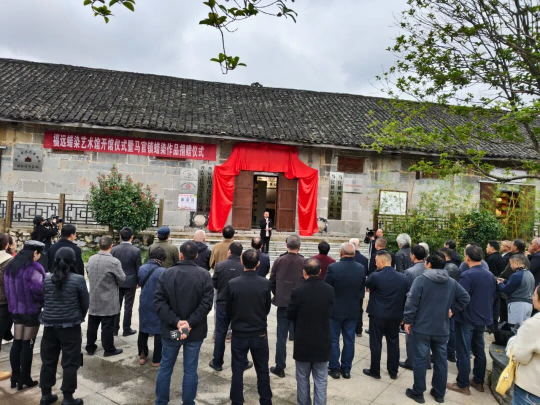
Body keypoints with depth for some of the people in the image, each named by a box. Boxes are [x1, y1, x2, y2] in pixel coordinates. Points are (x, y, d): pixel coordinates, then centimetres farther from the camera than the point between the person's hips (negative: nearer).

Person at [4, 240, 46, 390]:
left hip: (15, 309, 7)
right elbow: (38, 290, -22)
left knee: (16, 343, 15)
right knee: (27, 344, 3)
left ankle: (15, 377, 24)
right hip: (31, 310, -7)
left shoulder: (10, 266, 6)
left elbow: (7, 288, 11)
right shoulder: (33, 268, -20)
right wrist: (43, 303, -5)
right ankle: (24, 379, 12)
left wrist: (13, 304, 16)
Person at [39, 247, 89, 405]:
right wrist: (79, 317, 16)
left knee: (48, 361, 17)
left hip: (49, 326, 4)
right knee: (70, 363, 5)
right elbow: (85, 303, -3)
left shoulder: (46, 279, -2)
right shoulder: (78, 279, -12)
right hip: (70, 327, -4)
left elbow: (41, 301, 8)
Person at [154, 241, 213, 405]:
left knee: (165, 368, 17)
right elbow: (206, 303, -16)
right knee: (190, 370, 10)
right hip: (195, 331, -1)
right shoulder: (204, 275, -9)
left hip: (170, 329, 2)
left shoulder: (167, 273, -4)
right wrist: (190, 323, -17)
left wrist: (176, 321, -14)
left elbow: (159, 301, -9)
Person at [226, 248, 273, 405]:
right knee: (263, 370, 16)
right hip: (260, 333, 1)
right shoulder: (265, 283, -13)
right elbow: (267, 308, 1)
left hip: (239, 333, -1)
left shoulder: (232, 283, -15)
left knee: (237, 370, 12)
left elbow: (228, 311, -2)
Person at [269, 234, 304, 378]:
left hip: (282, 304, 1)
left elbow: (272, 282, 1)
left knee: (281, 337, 10)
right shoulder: (304, 263, -13)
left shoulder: (279, 261, -7)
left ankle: (279, 368, 18)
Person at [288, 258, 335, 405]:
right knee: (321, 380, 13)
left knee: (303, 378, 16)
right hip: (323, 341, 2)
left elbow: (290, 314, -5)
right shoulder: (330, 290, -9)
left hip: (303, 341, -2)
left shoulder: (298, 291, -18)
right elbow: (330, 312, 6)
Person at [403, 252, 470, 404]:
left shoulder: (420, 280, -13)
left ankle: (418, 393, 14)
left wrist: (407, 321, -7)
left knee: (420, 360, 5)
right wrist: (452, 309, 11)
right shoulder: (452, 282, 2)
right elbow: (465, 298, 7)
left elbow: (411, 302, -16)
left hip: (422, 328, -4)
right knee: (441, 360, 15)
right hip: (442, 329, 4)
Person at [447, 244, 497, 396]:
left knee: (463, 353, 2)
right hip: (483, 319, 8)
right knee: (479, 351, 17)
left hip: (467, 319, -8)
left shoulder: (467, 275, -22)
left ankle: (462, 385, 10)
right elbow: (493, 297, 14)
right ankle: (478, 381, 28)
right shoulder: (490, 275, 3)